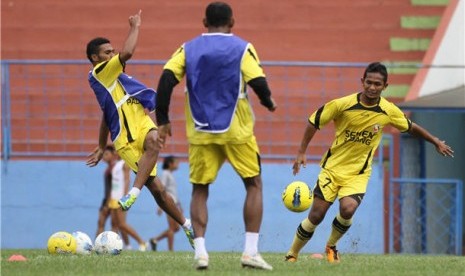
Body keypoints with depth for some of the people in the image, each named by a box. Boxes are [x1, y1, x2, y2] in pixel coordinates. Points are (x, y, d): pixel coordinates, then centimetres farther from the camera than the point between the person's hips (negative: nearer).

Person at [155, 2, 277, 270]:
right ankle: (251, 251, 2)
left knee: (200, 190, 12)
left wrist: (163, 121, 1)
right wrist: (268, 102, 9)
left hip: (200, 132, 2)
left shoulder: (188, 49, 5)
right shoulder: (242, 48, -1)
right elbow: (258, 83, -12)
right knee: (254, 185, 11)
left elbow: (166, 80, -6)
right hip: (236, 130, -2)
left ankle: (200, 251, -3)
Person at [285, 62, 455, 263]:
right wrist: (301, 152, -6)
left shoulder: (389, 111, -8)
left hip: (359, 173, 1)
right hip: (332, 167, -1)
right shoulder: (342, 105, -15)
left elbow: (410, 127, 12)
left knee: (348, 209, -25)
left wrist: (435, 142, 18)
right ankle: (292, 254, 17)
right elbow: (314, 122, -3)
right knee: (316, 215, -6)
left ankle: (331, 246, 4)